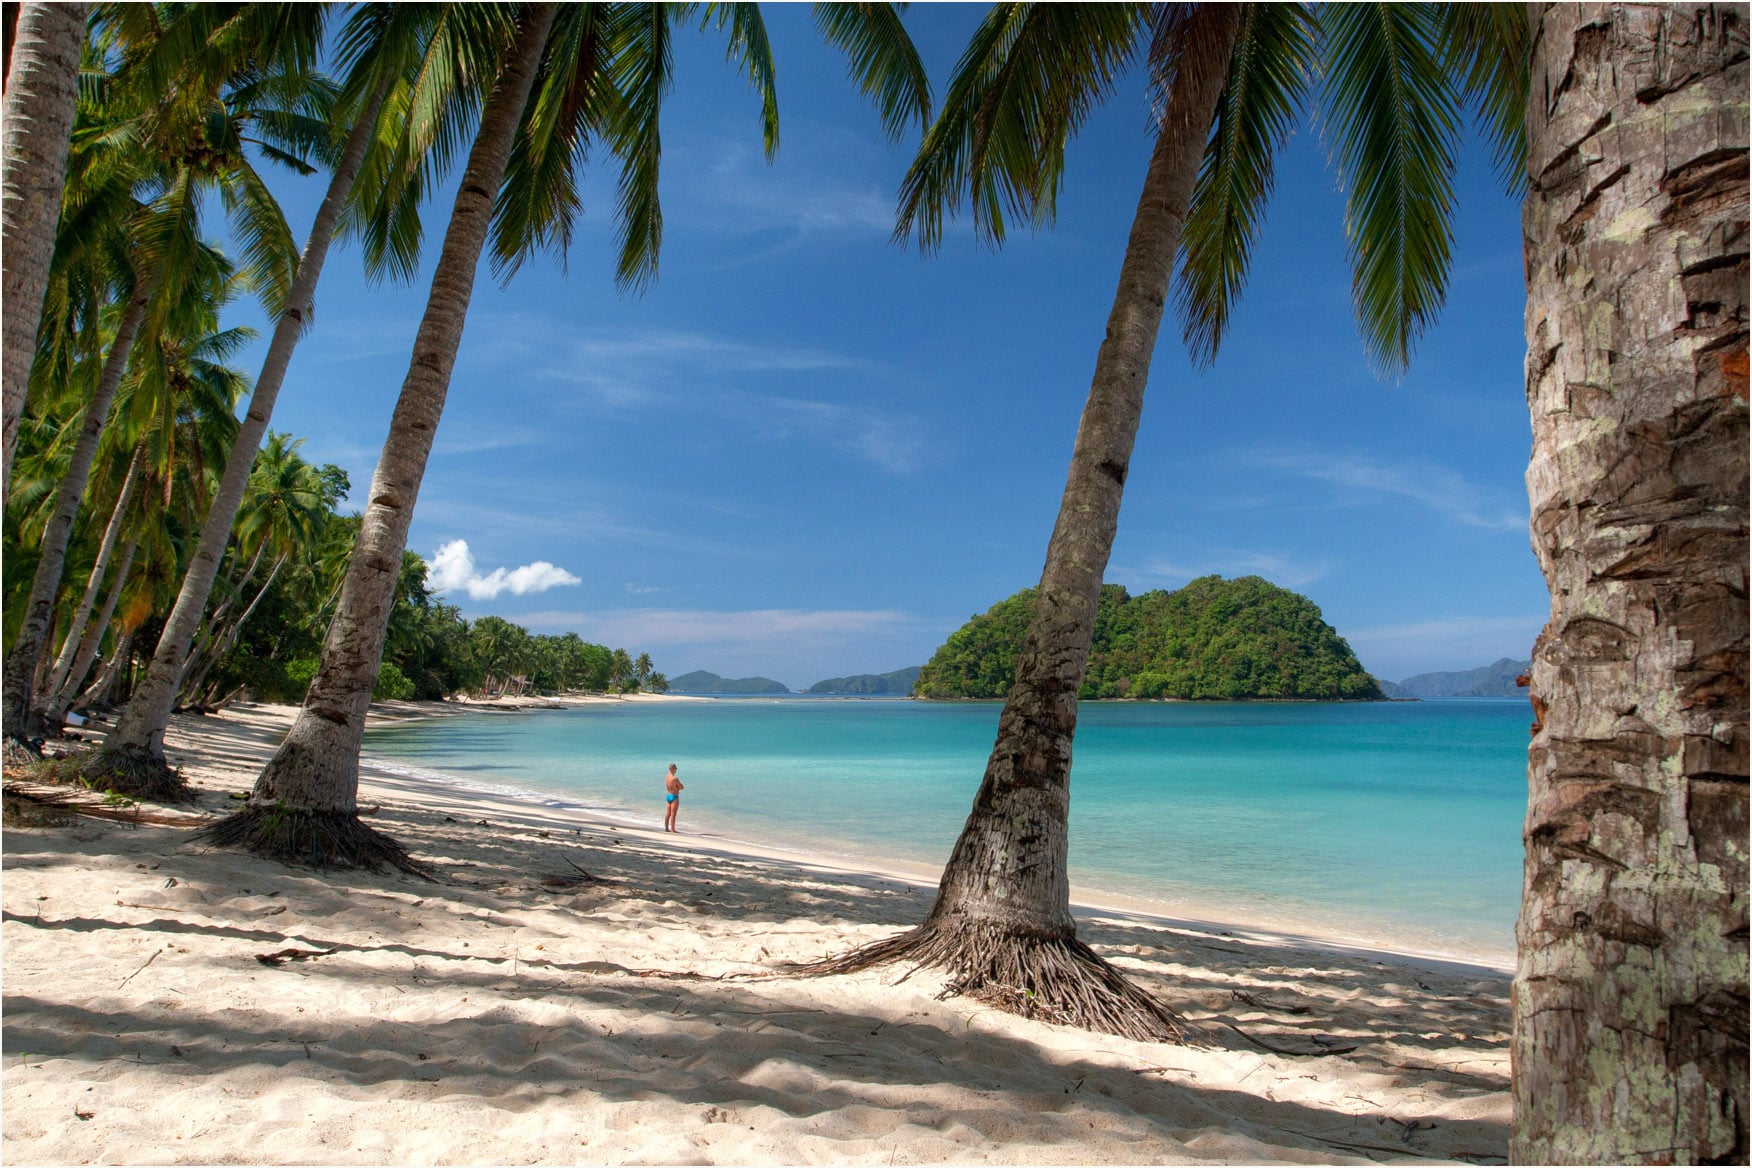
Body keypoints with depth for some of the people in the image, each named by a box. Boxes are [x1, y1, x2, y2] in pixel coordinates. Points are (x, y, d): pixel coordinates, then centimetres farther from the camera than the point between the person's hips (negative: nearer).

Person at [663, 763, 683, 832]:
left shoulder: (667, 778, 5)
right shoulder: (675, 779, -20)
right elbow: (682, 787, -11)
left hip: (668, 796, 8)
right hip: (674, 797, -8)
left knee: (668, 814, 13)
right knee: (673, 815, -4)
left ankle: (666, 828, 19)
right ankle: (673, 830, -2)